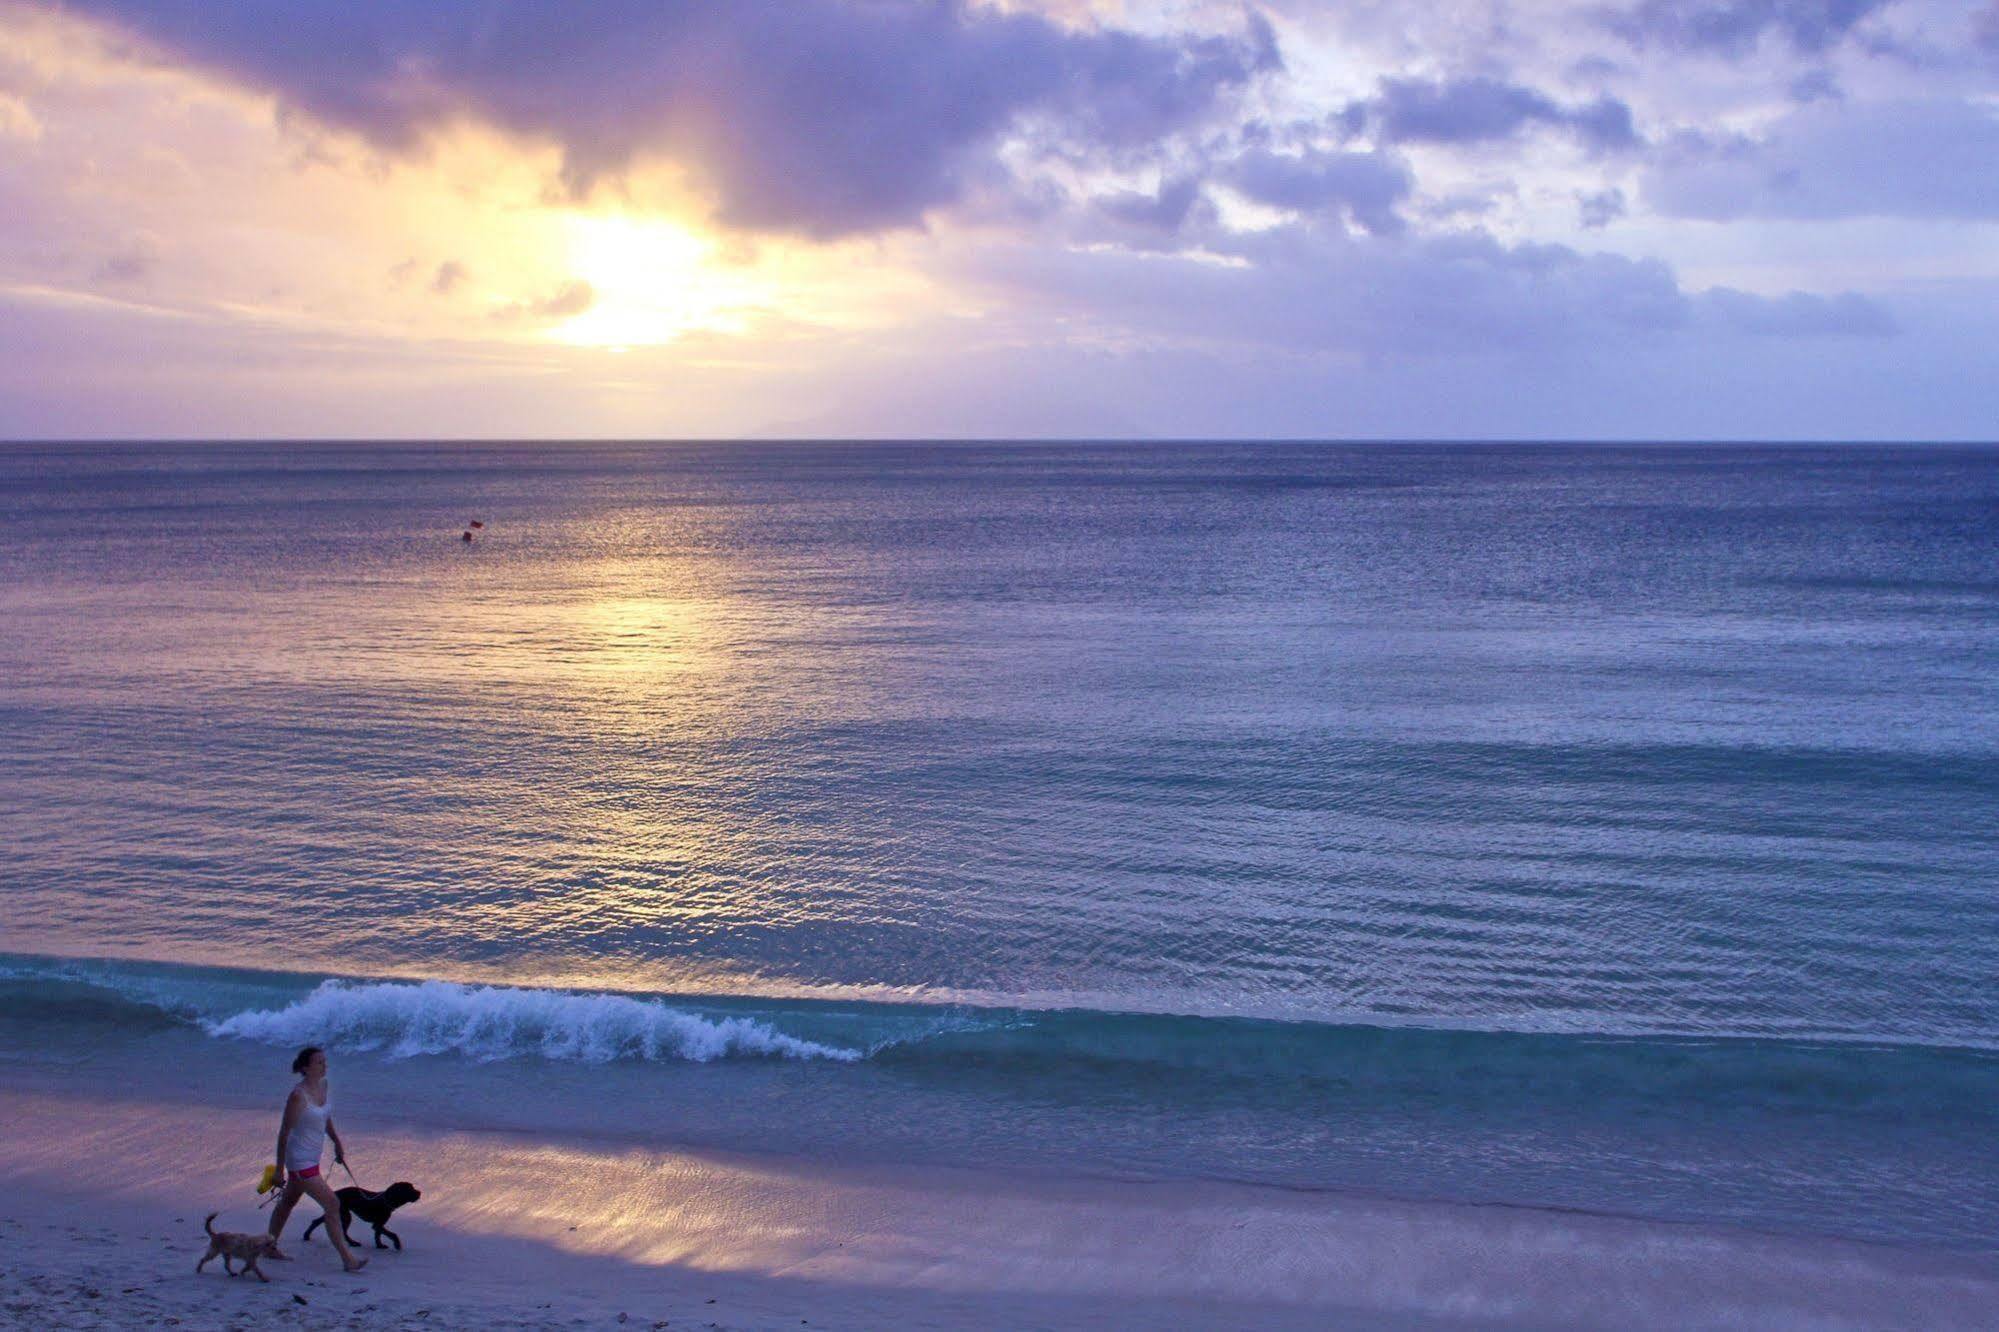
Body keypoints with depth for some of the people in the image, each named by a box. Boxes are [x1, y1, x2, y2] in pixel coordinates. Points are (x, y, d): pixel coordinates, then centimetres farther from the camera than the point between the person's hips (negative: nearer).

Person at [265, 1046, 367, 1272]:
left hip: (312, 1157, 9)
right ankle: (347, 1259, -6)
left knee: (288, 1202, 23)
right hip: (300, 1160, -9)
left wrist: (338, 1143, 16)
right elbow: (284, 1133, -18)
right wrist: (280, 1170, -15)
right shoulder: (298, 1096, -23)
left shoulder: (324, 1087, 2)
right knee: (332, 1205, -10)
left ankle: (270, 1246, 39)